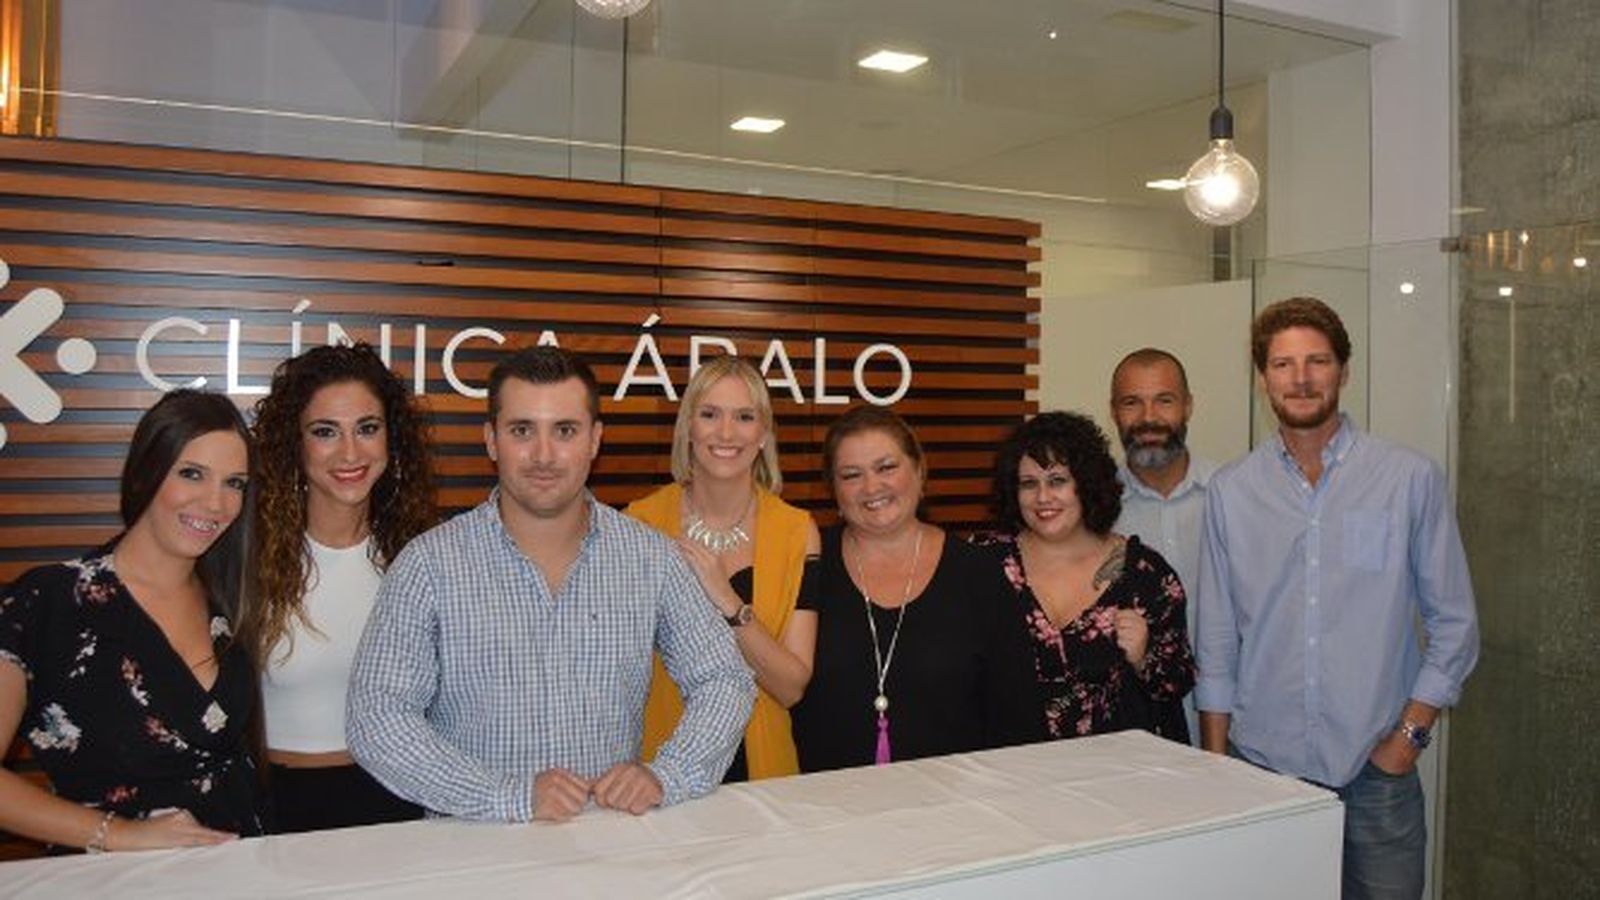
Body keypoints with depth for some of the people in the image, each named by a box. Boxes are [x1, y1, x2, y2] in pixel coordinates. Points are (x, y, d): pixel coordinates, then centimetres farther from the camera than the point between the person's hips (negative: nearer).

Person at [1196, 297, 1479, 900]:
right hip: (1259, 762, 1)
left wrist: (1410, 735, -4)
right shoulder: (1229, 492, 2)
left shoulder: (1412, 480, -2)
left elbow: (1454, 624, 2)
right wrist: (1216, 761, 4)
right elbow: (1216, 643, 5)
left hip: (1375, 767, -1)